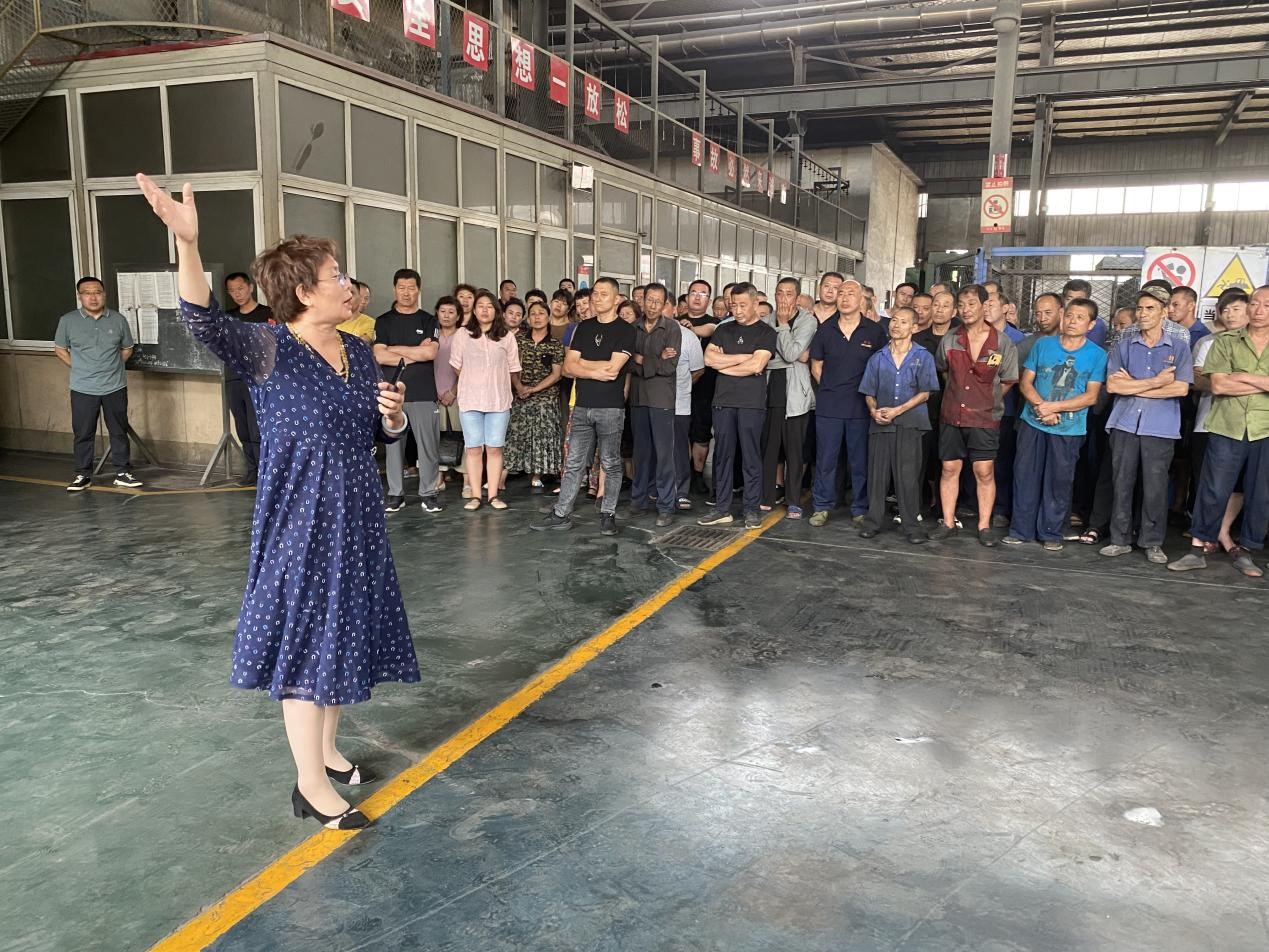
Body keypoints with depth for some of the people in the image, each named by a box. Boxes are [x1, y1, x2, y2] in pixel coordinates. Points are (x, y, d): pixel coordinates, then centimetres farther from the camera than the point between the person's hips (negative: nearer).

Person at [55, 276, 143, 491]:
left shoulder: (118, 320, 1)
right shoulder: (67, 321, -2)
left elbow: (127, 349, 13)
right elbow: (60, 349, 10)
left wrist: (111, 367, 5)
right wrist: (80, 369, 4)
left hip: (115, 387, 1)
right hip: (83, 389, -1)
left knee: (119, 431, 8)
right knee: (83, 433, 6)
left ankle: (122, 473, 17)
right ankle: (82, 475, 17)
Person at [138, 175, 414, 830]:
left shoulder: (359, 353, 7)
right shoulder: (269, 351, -12)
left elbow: (382, 435, 15)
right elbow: (205, 322, -31)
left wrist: (392, 414, -9)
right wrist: (186, 242, -46)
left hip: (356, 521, 7)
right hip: (299, 523, -7)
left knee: (346, 635, 16)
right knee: (306, 640, 0)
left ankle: (325, 749, 35)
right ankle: (310, 785, 12)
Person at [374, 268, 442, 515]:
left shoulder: (428, 321, 8)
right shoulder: (383, 321, 9)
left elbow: (431, 353, -8)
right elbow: (379, 356, -5)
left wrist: (396, 349, -5)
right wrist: (416, 354, -7)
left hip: (423, 392, 0)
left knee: (428, 444, -1)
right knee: (394, 443, 4)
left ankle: (429, 493, 8)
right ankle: (395, 494, 13)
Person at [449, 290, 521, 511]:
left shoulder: (507, 337, 4)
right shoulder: (462, 335, 3)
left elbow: (513, 369, 10)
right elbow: (457, 366, 9)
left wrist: (520, 389, 15)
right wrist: (473, 382, 13)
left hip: (499, 400, 0)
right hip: (470, 400, 0)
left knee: (494, 448, 2)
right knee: (473, 448, 1)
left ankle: (494, 494, 8)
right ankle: (475, 495, 7)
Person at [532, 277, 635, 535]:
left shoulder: (625, 330, -2)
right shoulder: (583, 327, 13)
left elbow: (612, 368, -14)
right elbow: (568, 367, 5)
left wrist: (582, 363, -4)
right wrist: (596, 372, -10)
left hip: (611, 407, -4)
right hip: (582, 406, 4)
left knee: (611, 465, 5)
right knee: (573, 463, 6)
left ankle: (608, 515, 14)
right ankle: (561, 514, 11)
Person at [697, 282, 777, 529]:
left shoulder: (766, 332, 2)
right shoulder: (724, 330, 15)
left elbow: (756, 365, -11)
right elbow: (708, 358, 0)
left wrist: (724, 365, -1)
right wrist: (743, 357, -6)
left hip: (752, 403, -4)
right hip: (723, 401, 4)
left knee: (751, 457, 0)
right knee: (722, 457, 6)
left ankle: (753, 510, 7)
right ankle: (722, 509, 12)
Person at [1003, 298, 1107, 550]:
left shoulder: (1097, 355, 0)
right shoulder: (1042, 344, 4)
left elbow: (1091, 396, -5)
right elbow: (1025, 382, 3)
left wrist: (1054, 407, -16)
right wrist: (1041, 406, -14)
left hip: (1068, 429, -1)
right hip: (1033, 423, 2)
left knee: (1059, 481, 3)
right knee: (1025, 476, 3)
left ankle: (1051, 533, 14)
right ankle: (1020, 529, 11)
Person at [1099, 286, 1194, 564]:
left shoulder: (1179, 348, 5)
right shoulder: (1124, 345, 8)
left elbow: (1181, 388, -8)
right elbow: (1112, 385, -4)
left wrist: (1133, 386, -7)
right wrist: (1155, 381, -8)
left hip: (1160, 427, -1)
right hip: (1125, 424, 1)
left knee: (1155, 486, 2)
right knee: (1122, 482, 5)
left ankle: (1153, 542, 14)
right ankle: (1120, 539, 14)